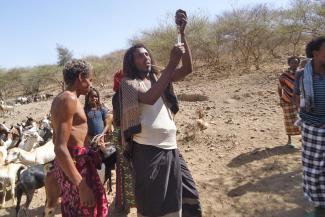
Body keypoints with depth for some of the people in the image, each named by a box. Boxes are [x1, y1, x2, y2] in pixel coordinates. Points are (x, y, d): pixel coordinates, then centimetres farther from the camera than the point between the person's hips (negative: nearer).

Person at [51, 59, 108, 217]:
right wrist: (82, 186, -28)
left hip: (74, 160, 10)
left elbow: (57, 140, 21)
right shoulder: (69, 99, -17)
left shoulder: (62, 98, 14)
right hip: (74, 162, -10)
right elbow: (60, 148, -25)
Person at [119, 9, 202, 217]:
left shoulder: (158, 78, 12)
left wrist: (182, 32, -6)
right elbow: (149, 98, -23)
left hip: (170, 148, 6)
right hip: (148, 150, -6)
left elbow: (188, 69, 2)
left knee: (185, 196, 18)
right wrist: (172, 63, -22)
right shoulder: (128, 83, -3)